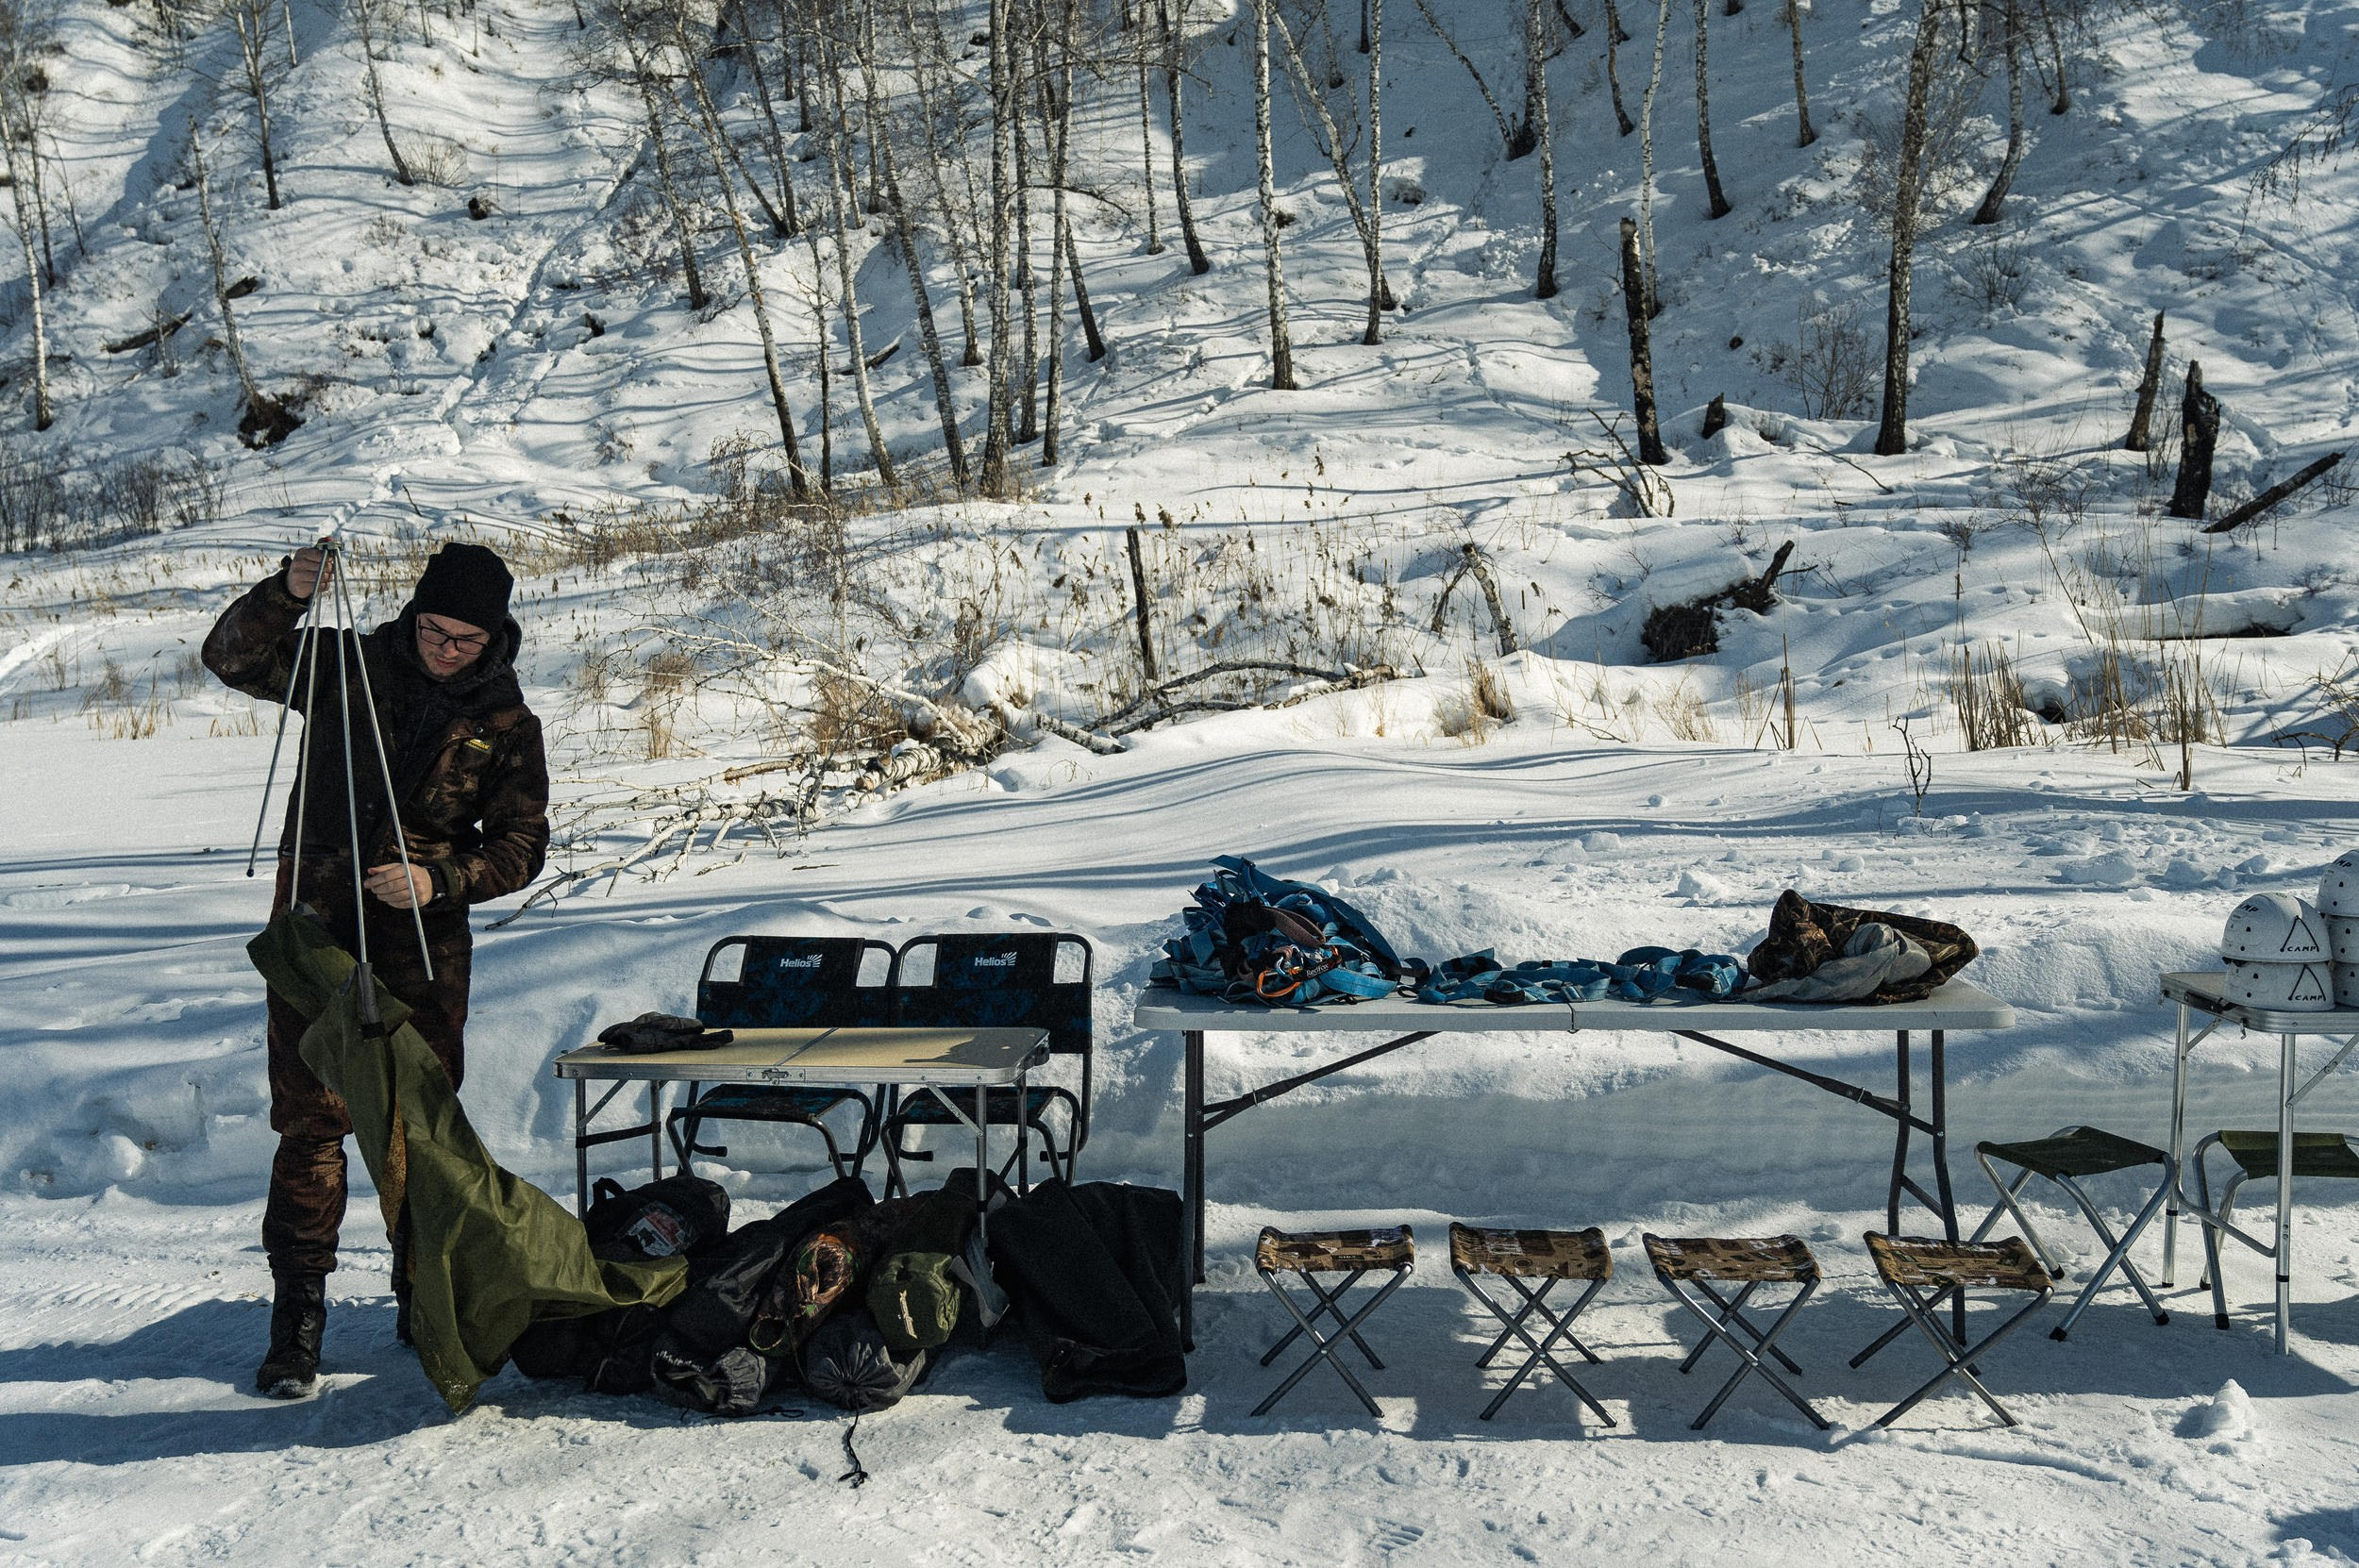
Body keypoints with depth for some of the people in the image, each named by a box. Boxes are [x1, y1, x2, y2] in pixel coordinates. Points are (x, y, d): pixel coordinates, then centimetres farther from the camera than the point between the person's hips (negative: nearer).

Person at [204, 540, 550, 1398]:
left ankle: (422, 1291, 24)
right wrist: (285, 595, -26)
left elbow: (520, 844, 1)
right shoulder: (349, 666, 1)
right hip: (316, 924, -1)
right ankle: (297, 1313, 3)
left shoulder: (507, 723, 2)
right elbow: (232, 658, -8)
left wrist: (442, 881, -16)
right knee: (309, 1119, -4)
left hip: (424, 941, 1)